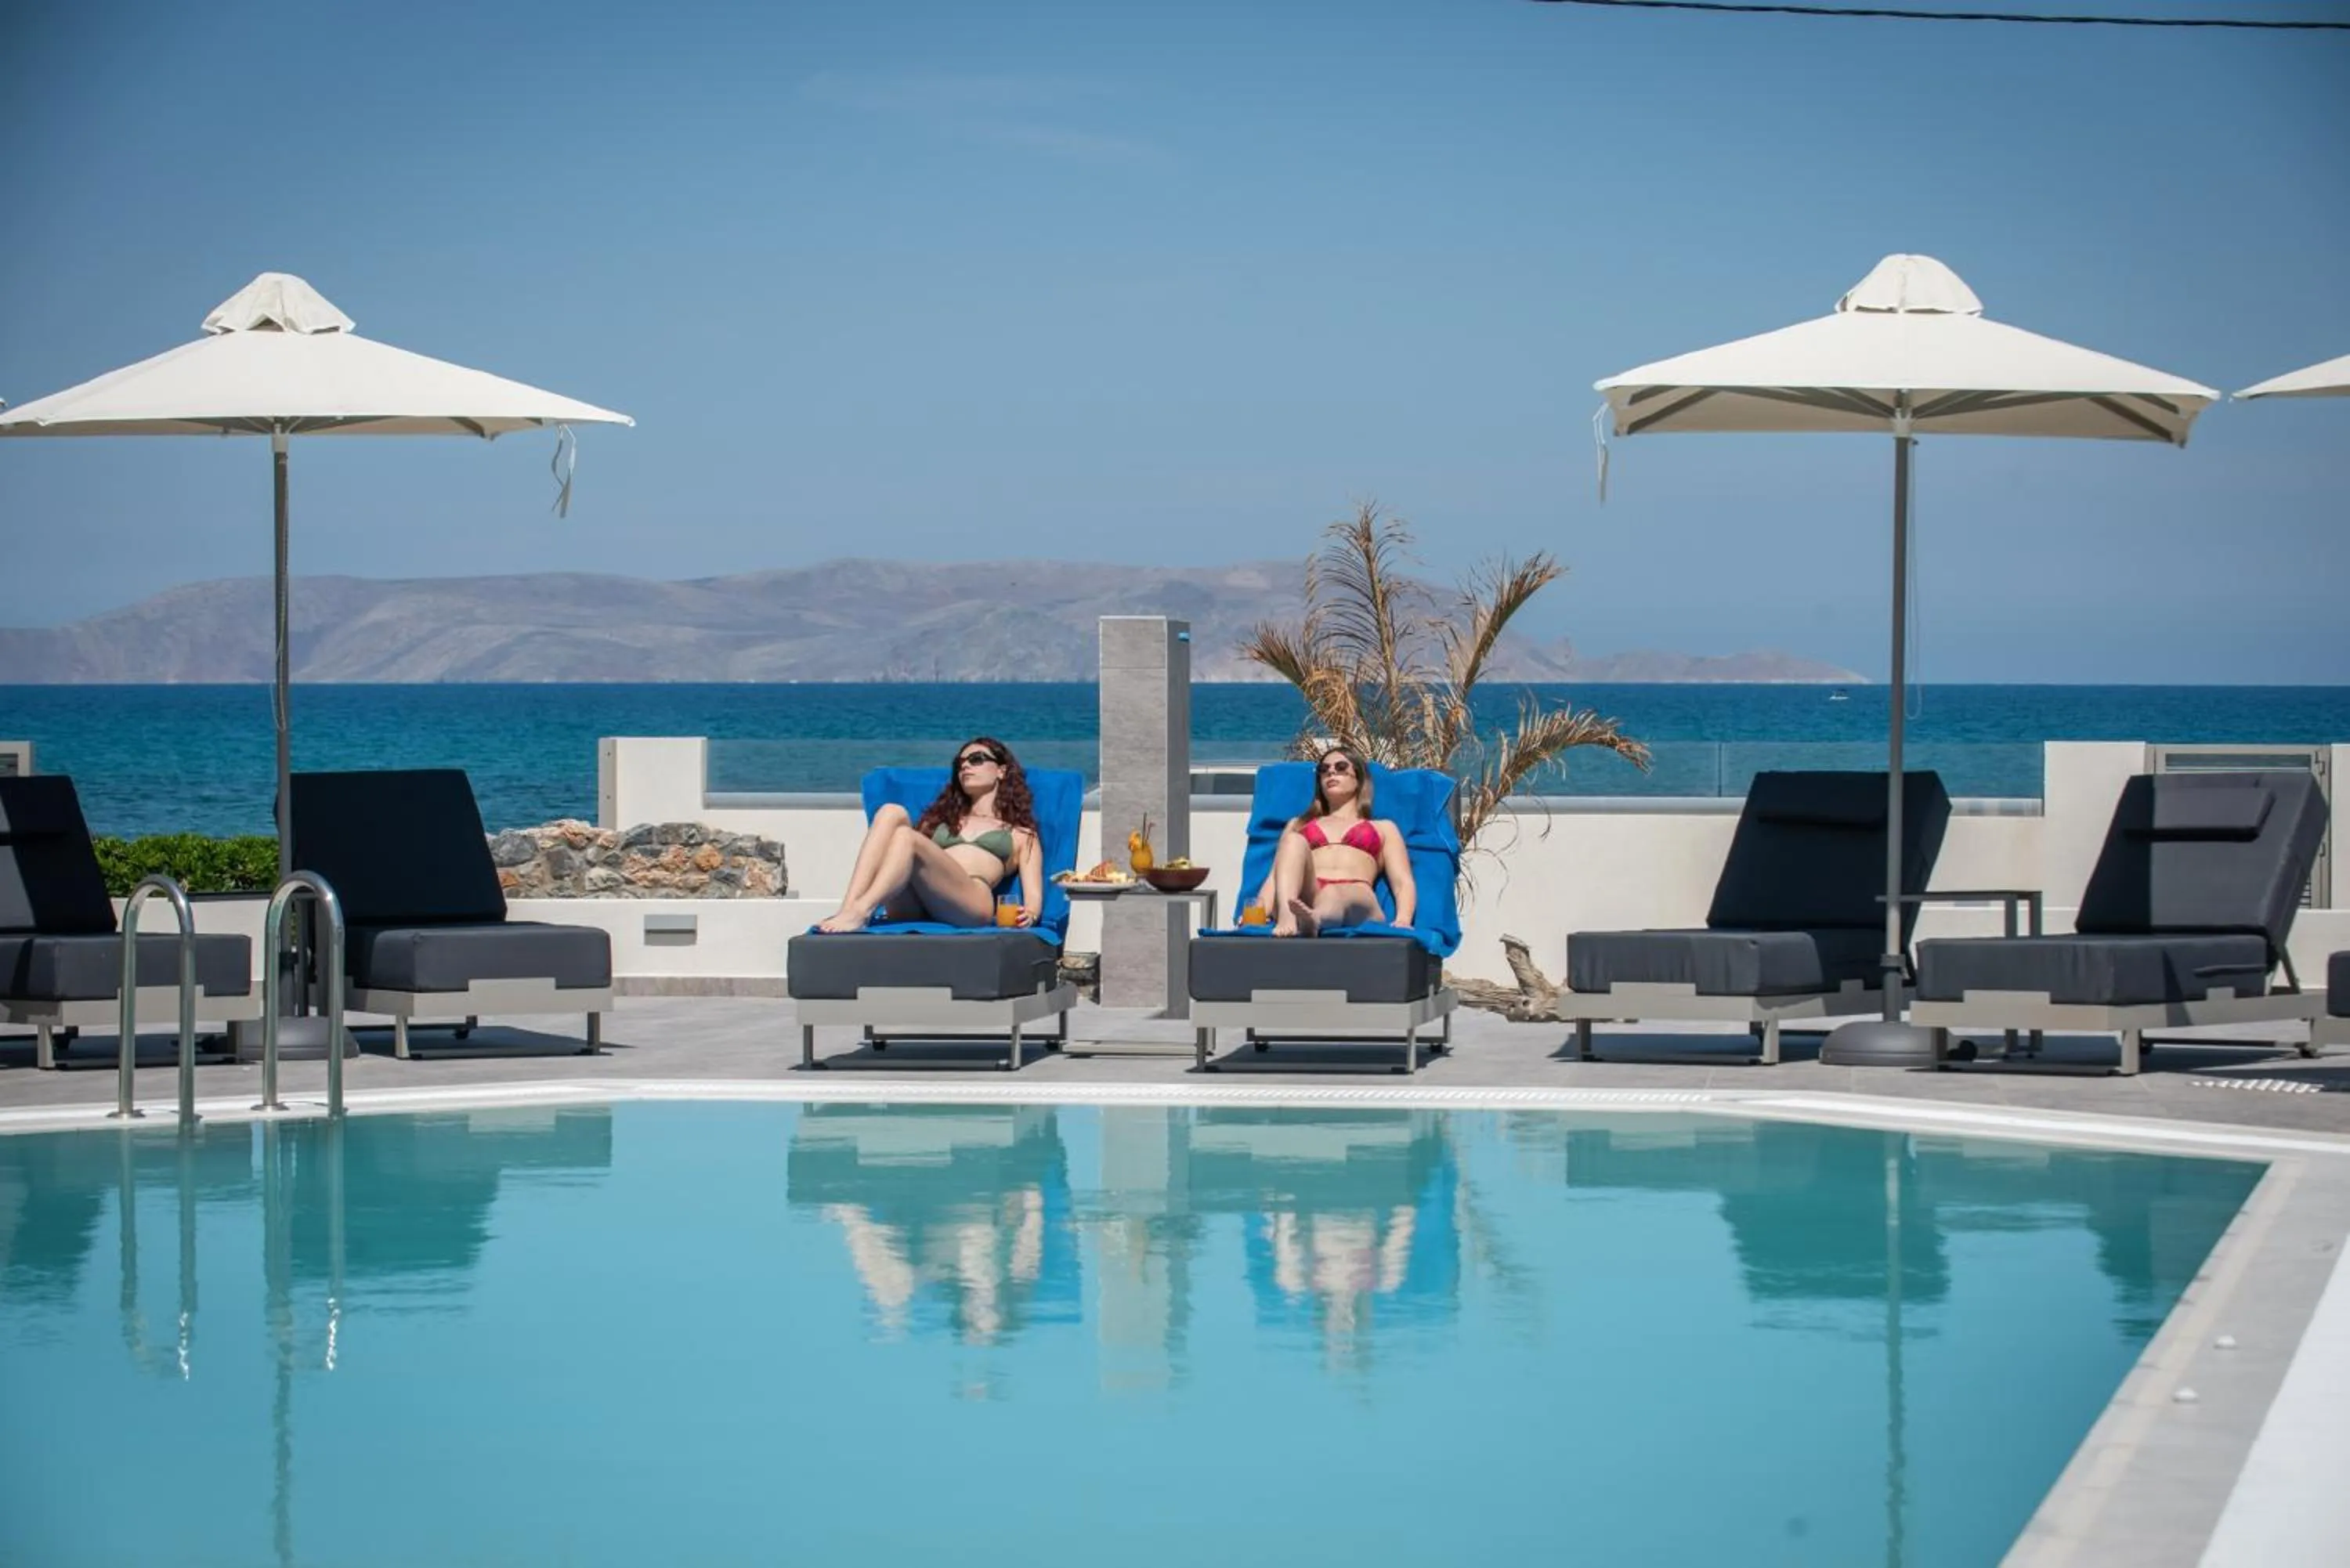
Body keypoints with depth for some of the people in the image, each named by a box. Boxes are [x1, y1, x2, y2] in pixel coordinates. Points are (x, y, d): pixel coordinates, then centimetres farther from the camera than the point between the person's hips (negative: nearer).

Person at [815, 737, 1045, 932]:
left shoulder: (1021, 834, 28)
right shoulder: (943, 819, 41)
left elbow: (1033, 898, 14)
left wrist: (1029, 914, -11)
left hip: (970, 902, -4)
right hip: (912, 908, 4)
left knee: (906, 835, -29)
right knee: (891, 812, -20)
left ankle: (860, 913, -49)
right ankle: (847, 909, -38)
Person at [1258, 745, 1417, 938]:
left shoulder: (1383, 828, 32)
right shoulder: (1299, 825, 38)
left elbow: (1403, 883, 16)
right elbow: (1275, 877, 24)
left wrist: (1403, 921, -8)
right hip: (1303, 898, 2)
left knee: (1339, 895, -41)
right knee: (1295, 841, -29)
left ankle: (1314, 919, -77)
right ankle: (1287, 916, -56)